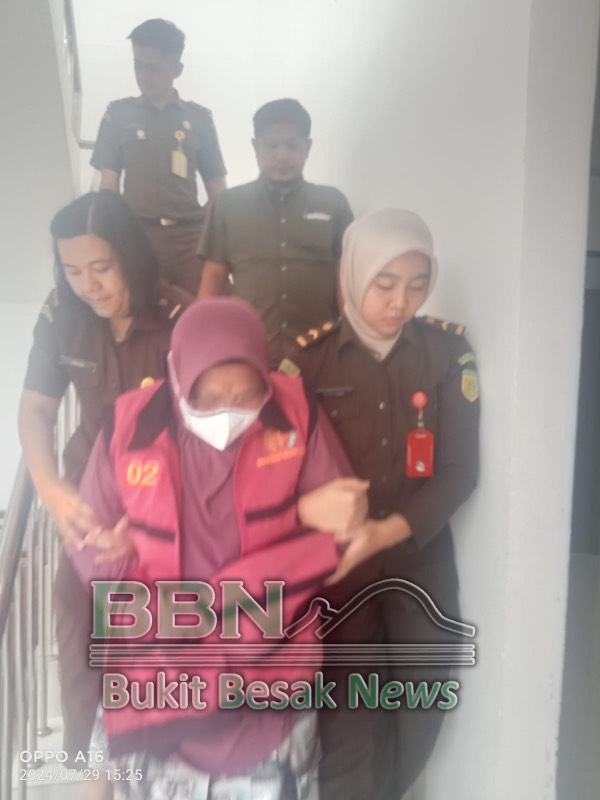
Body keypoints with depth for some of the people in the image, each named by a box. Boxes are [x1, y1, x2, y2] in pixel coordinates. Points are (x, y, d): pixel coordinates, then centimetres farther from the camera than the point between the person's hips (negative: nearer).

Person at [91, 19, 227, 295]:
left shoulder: (199, 118, 13)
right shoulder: (119, 113, 13)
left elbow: (216, 188, 14)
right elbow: (108, 186, 9)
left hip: (190, 236, 0)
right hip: (137, 235, 0)